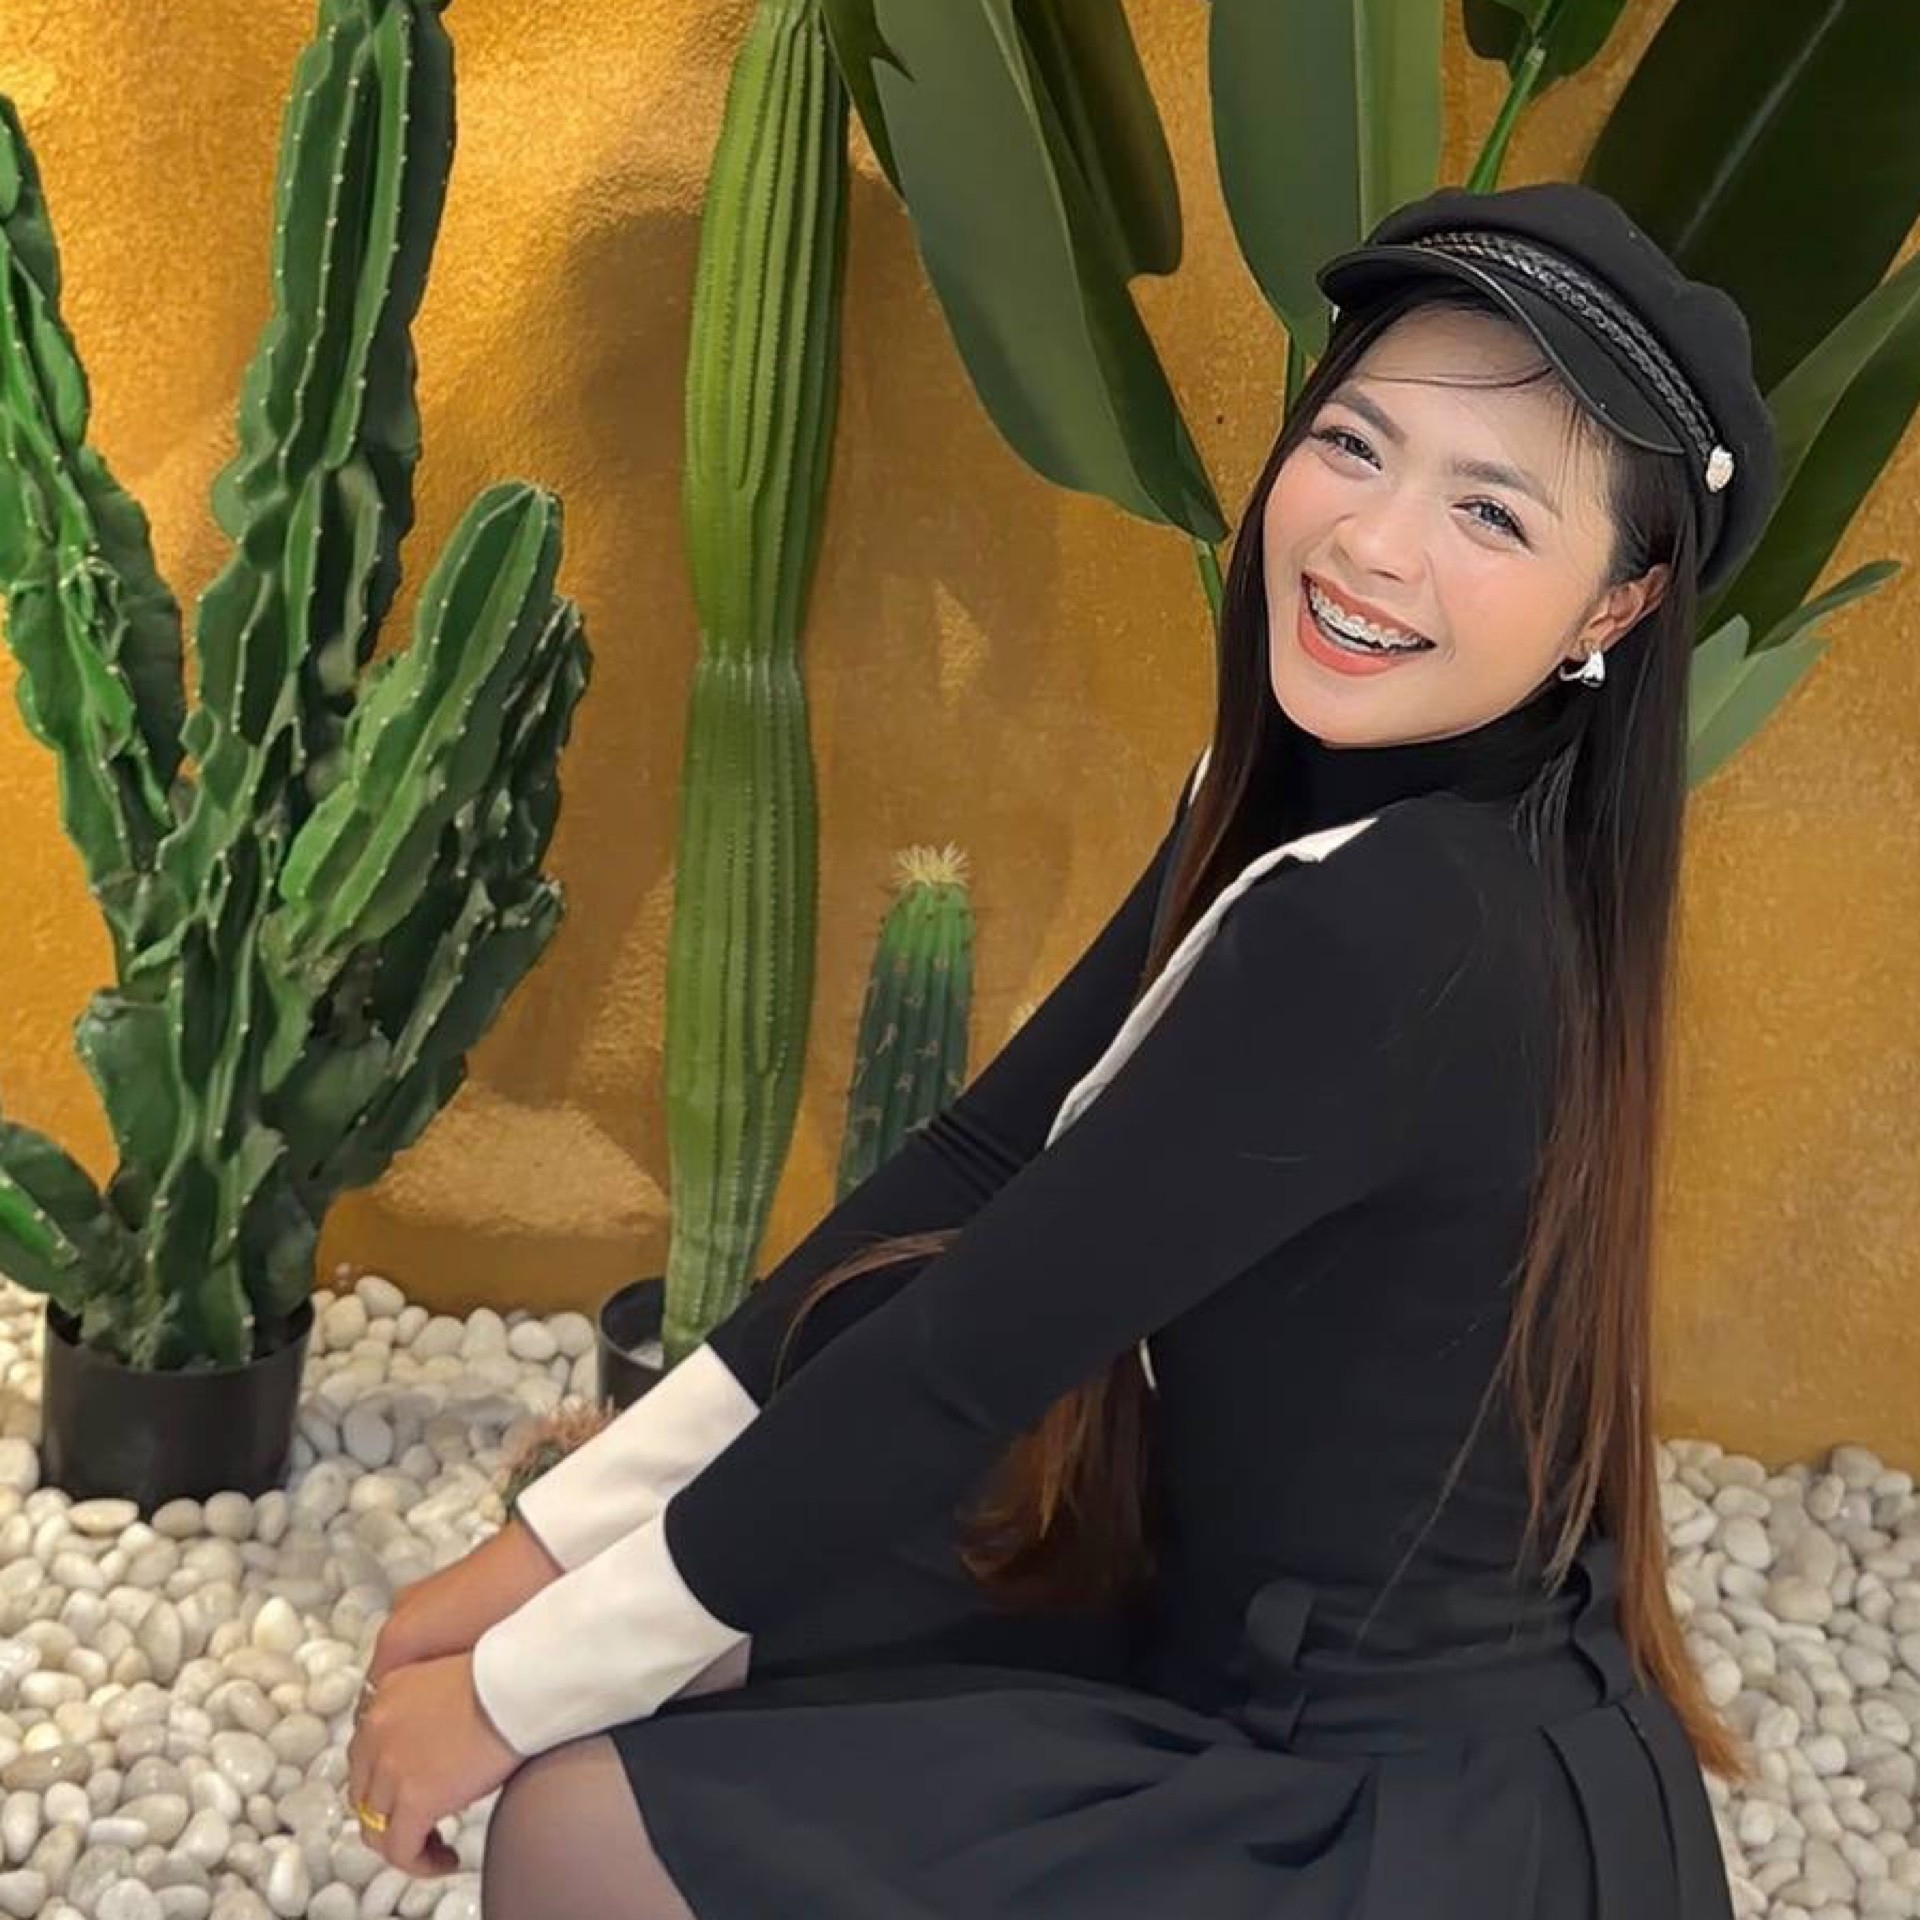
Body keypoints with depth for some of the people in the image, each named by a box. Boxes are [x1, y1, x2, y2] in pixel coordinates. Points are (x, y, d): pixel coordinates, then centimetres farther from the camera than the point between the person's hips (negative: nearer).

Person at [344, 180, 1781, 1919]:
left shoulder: (1397, 933, -26)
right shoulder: (1289, 802, 2)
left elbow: (967, 1355, -24)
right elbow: (965, 1174, 0)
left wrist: (518, 1687, -13)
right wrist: (550, 1537, -3)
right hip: (1256, 1641, 8)